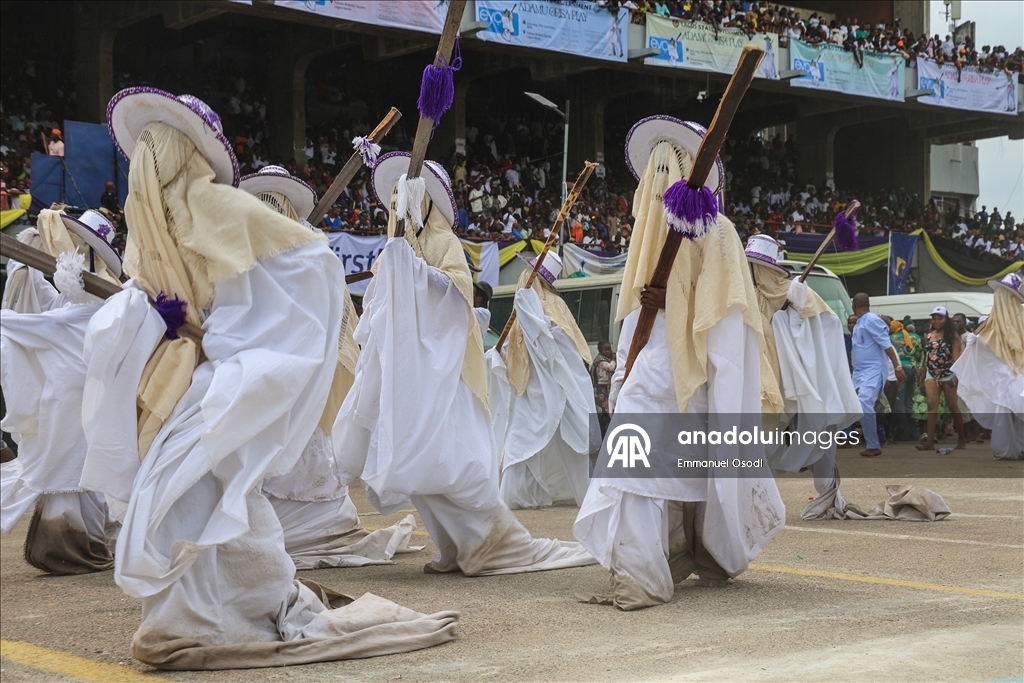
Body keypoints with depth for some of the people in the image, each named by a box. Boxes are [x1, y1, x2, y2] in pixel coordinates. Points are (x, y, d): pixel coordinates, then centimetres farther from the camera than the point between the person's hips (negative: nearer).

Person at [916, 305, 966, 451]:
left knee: (953, 407, 2)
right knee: (932, 406, -9)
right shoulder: (928, 336, 13)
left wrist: (955, 375, -21)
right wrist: (922, 378, 17)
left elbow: (956, 356, -9)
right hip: (931, 375, 4)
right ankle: (930, 441, -16)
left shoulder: (952, 335, -1)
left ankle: (961, 439, 15)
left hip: (948, 375, -4)